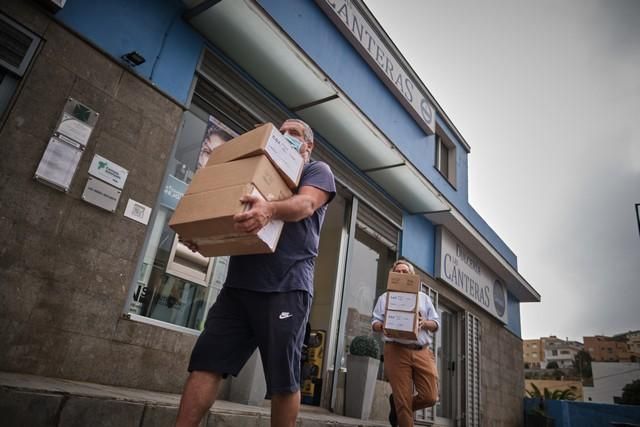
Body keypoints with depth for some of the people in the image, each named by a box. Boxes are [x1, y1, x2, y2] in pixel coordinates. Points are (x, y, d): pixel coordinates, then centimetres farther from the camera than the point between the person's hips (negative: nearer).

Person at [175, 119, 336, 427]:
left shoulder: (318, 171, 10)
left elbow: (305, 204, -13)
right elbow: (232, 217, 25)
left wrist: (270, 209, -36)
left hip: (286, 287, -5)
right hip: (238, 283, 6)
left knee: (283, 380, -1)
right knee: (205, 363, -1)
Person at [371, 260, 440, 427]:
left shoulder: (423, 297, 20)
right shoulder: (385, 297, 16)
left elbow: (436, 324, 15)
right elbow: (374, 323, 10)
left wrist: (424, 323, -8)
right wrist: (383, 327, -14)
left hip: (422, 352, 3)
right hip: (396, 351, -2)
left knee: (430, 397, -3)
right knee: (403, 400, -4)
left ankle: (396, 404, 23)